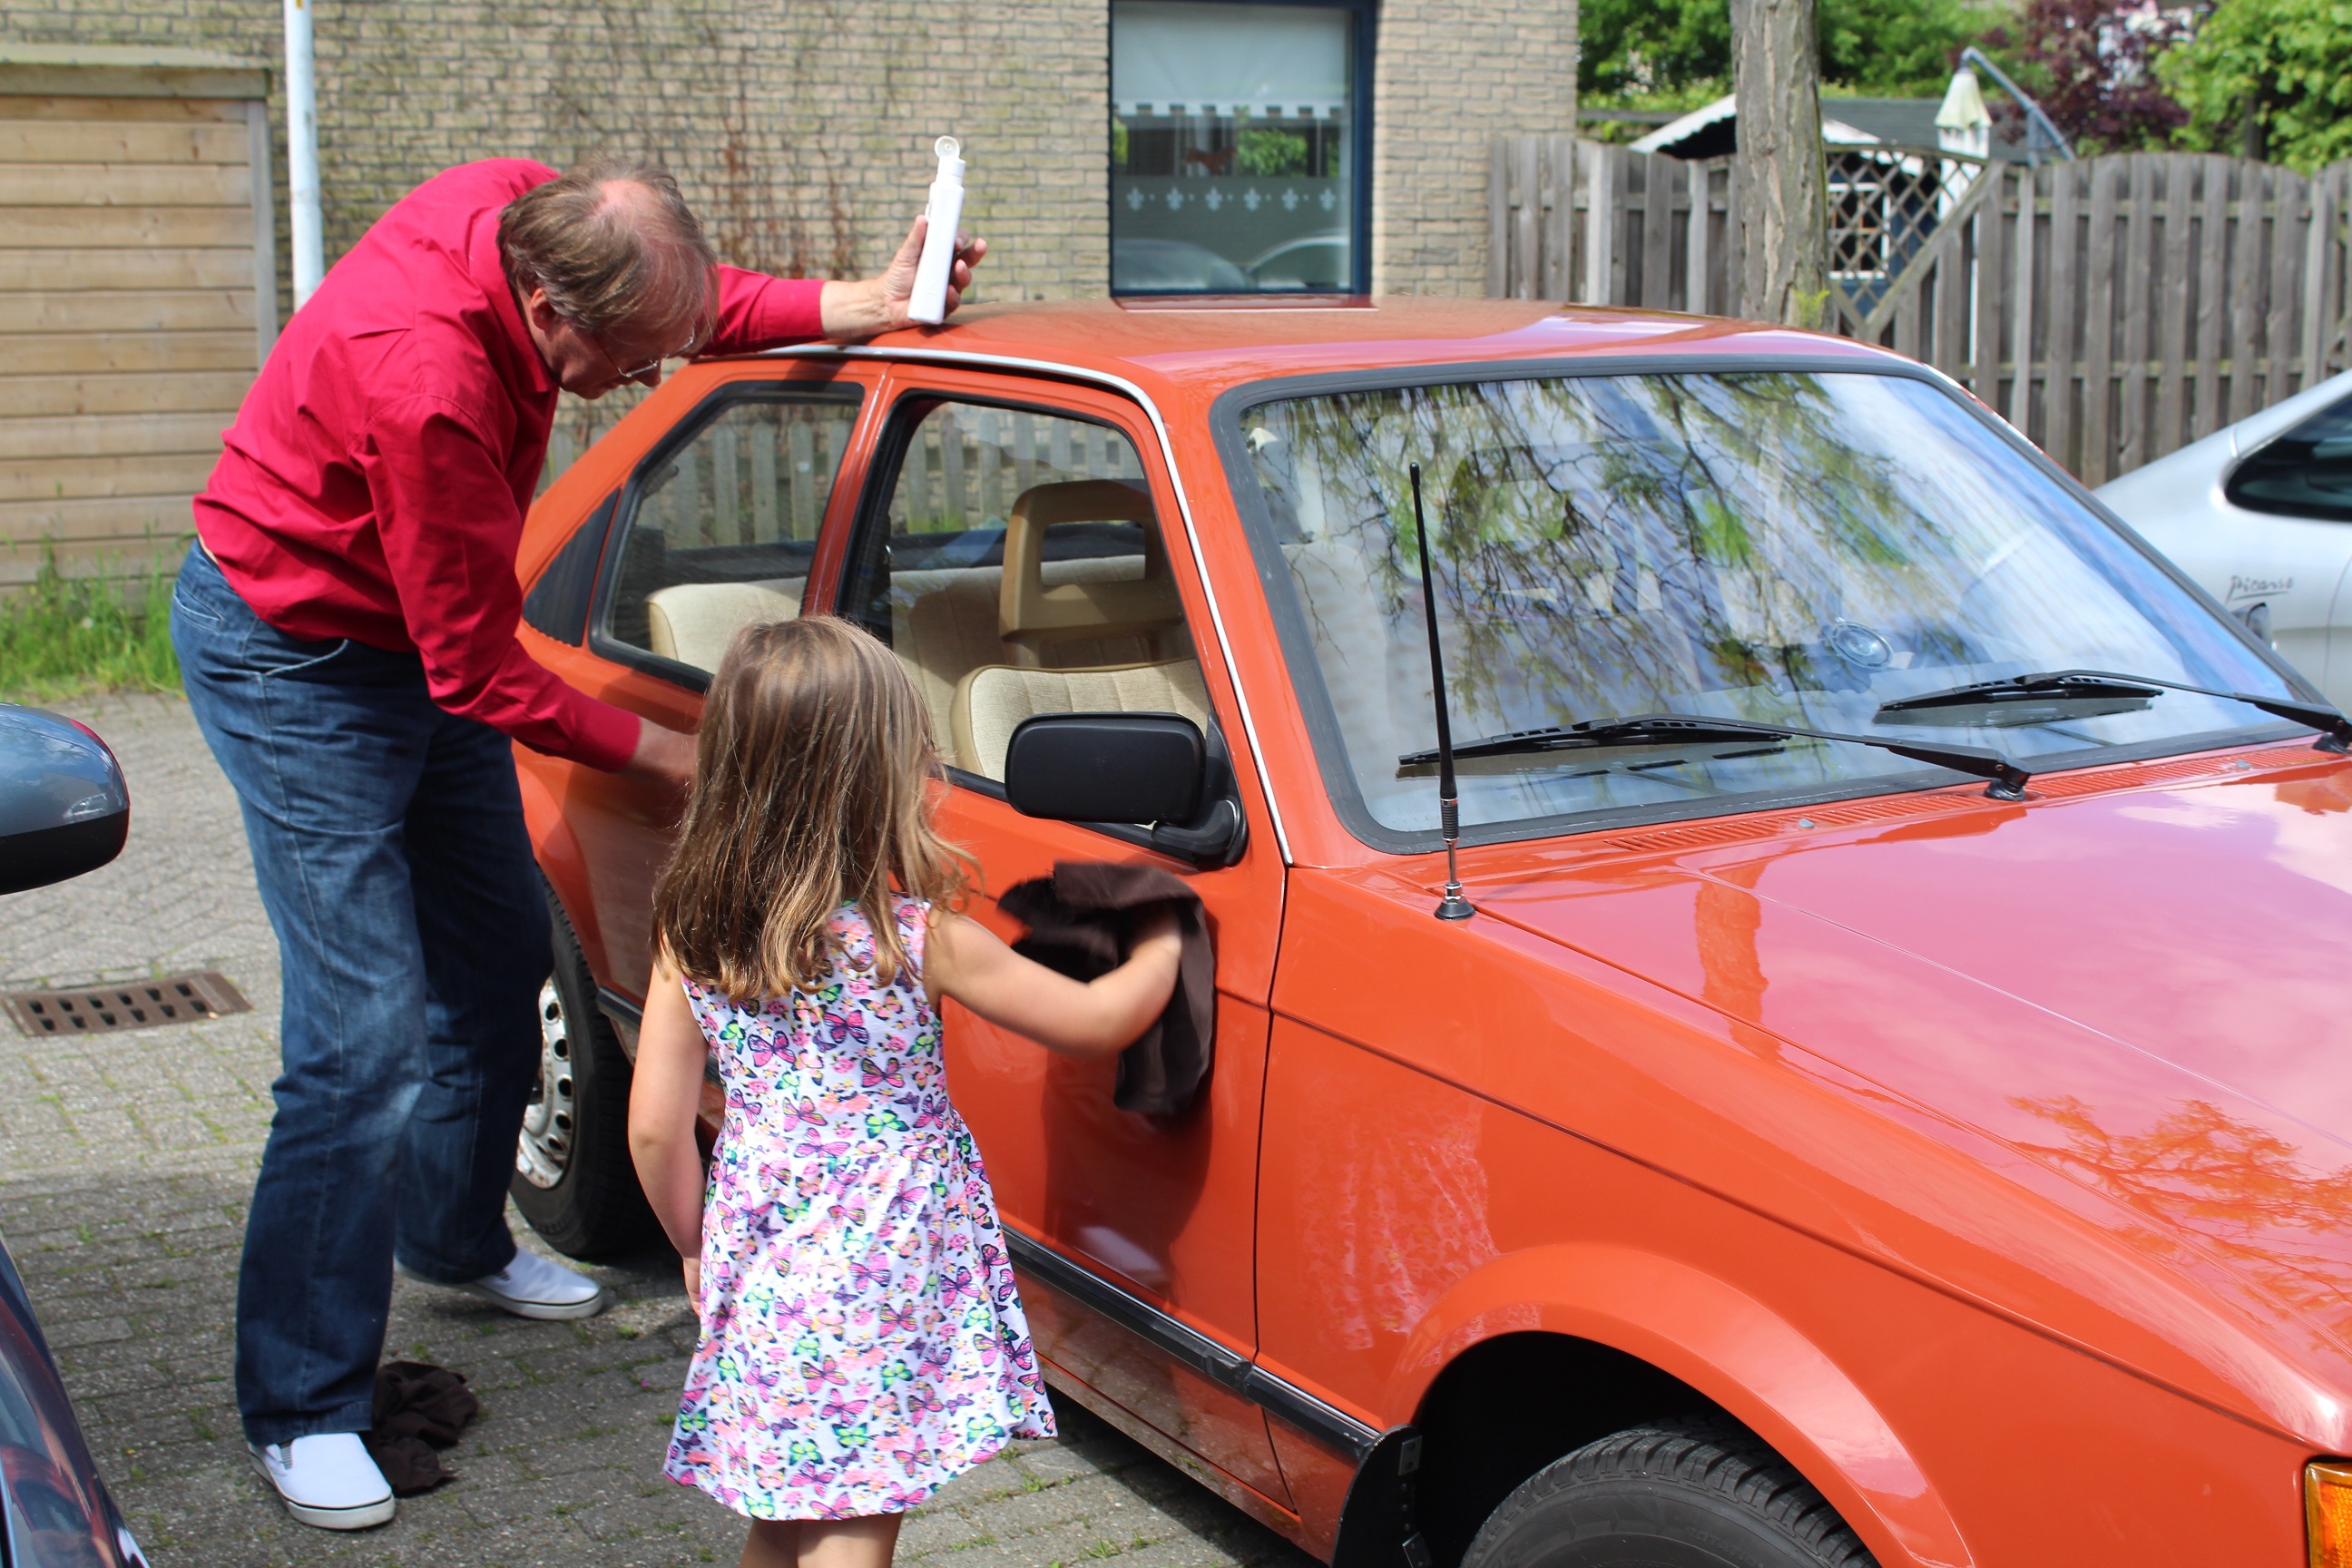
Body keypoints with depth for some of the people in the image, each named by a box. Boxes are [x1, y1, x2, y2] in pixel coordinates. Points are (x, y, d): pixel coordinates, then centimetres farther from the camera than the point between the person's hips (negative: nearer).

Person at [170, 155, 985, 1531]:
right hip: (292, 655, -9)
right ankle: (304, 1407, -1)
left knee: (498, 948, 19)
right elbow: (479, 673, -28)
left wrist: (858, 307, -3)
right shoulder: (425, 384, -39)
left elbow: (693, 301, 9)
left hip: (415, 631, 9)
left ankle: (455, 1237, 42)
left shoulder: (532, 215, -16)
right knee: (368, 1031, -12)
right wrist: (664, 753, -18)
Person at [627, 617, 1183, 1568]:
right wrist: (1160, 947, 13)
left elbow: (654, 1129, 0)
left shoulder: (689, 936, -3)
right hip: (877, 1289, -5)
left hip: (759, 1273, 5)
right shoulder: (916, 939, -15)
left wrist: (695, 1247, 17)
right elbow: (1096, 1023, -5)